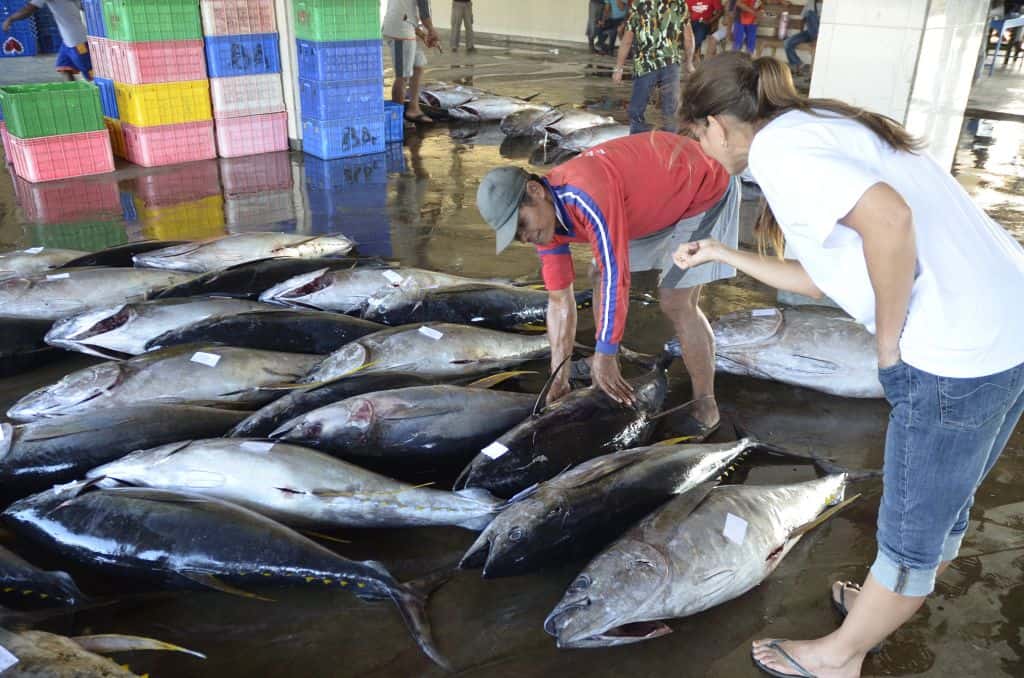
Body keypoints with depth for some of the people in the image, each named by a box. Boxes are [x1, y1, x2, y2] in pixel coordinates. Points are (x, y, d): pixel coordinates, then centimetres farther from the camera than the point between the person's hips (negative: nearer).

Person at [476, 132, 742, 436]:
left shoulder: (585, 196, -38)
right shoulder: (542, 216, -9)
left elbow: (616, 276, -35)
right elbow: (559, 301, -6)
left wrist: (604, 357, -28)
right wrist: (559, 376, -6)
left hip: (703, 188, -8)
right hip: (659, 198, 9)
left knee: (676, 303, -14)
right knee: (602, 284, 5)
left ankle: (705, 407, 3)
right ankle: (607, 386, 17)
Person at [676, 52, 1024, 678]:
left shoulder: (773, 144, -9)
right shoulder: (824, 127, 19)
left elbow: (888, 217, -27)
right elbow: (822, 277, 22)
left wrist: (889, 341, -15)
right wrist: (724, 254, 27)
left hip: (958, 351, -9)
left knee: (912, 533, 11)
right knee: (945, 503, 27)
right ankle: (892, 605, 50)